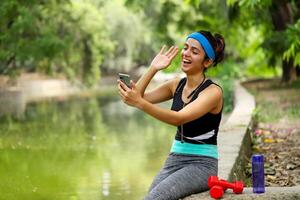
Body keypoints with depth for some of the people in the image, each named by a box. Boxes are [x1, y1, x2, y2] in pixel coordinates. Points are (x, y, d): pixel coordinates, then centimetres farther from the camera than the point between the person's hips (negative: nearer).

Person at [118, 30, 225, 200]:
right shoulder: (177, 85, 9)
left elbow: (179, 118, -27)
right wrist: (153, 69, -4)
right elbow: (139, 98, 3)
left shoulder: (213, 92, -11)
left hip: (201, 164, -6)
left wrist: (139, 103, -37)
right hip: (175, 160, 6)